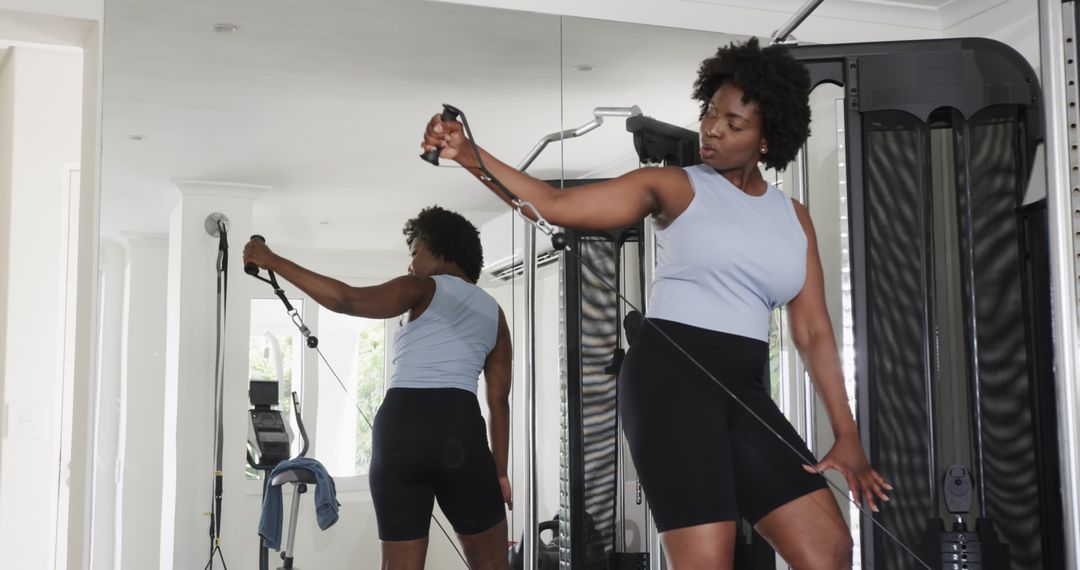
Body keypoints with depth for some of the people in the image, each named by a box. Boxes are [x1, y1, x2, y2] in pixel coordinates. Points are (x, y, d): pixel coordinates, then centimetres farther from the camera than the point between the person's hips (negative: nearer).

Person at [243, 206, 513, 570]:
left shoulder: (424, 290, 6)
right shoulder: (492, 312, 18)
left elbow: (346, 300, -10)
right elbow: (499, 400, 14)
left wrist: (273, 261, -5)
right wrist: (500, 471, 18)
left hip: (400, 428, -1)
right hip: (460, 429, 2)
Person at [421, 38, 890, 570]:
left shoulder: (793, 218, 13)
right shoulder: (675, 186, 2)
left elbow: (813, 332, 11)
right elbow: (556, 205, -7)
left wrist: (847, 434, 4)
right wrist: (468, 154, -19)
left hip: (743, 391, 6)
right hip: (670, 376, -5)